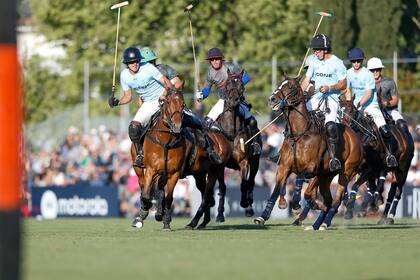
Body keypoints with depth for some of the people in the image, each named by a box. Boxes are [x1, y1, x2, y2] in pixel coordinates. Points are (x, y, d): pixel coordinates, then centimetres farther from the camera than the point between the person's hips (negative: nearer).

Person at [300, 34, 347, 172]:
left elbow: (343, 84, -4)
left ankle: (334, 157, -26)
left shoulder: (337, 63, -4)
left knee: (330, 124, -29)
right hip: (317, 97, 6)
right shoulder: (314, 62, 12)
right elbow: (306, 81, 13)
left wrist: (329, 88, -19)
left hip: (332, 97, -6)